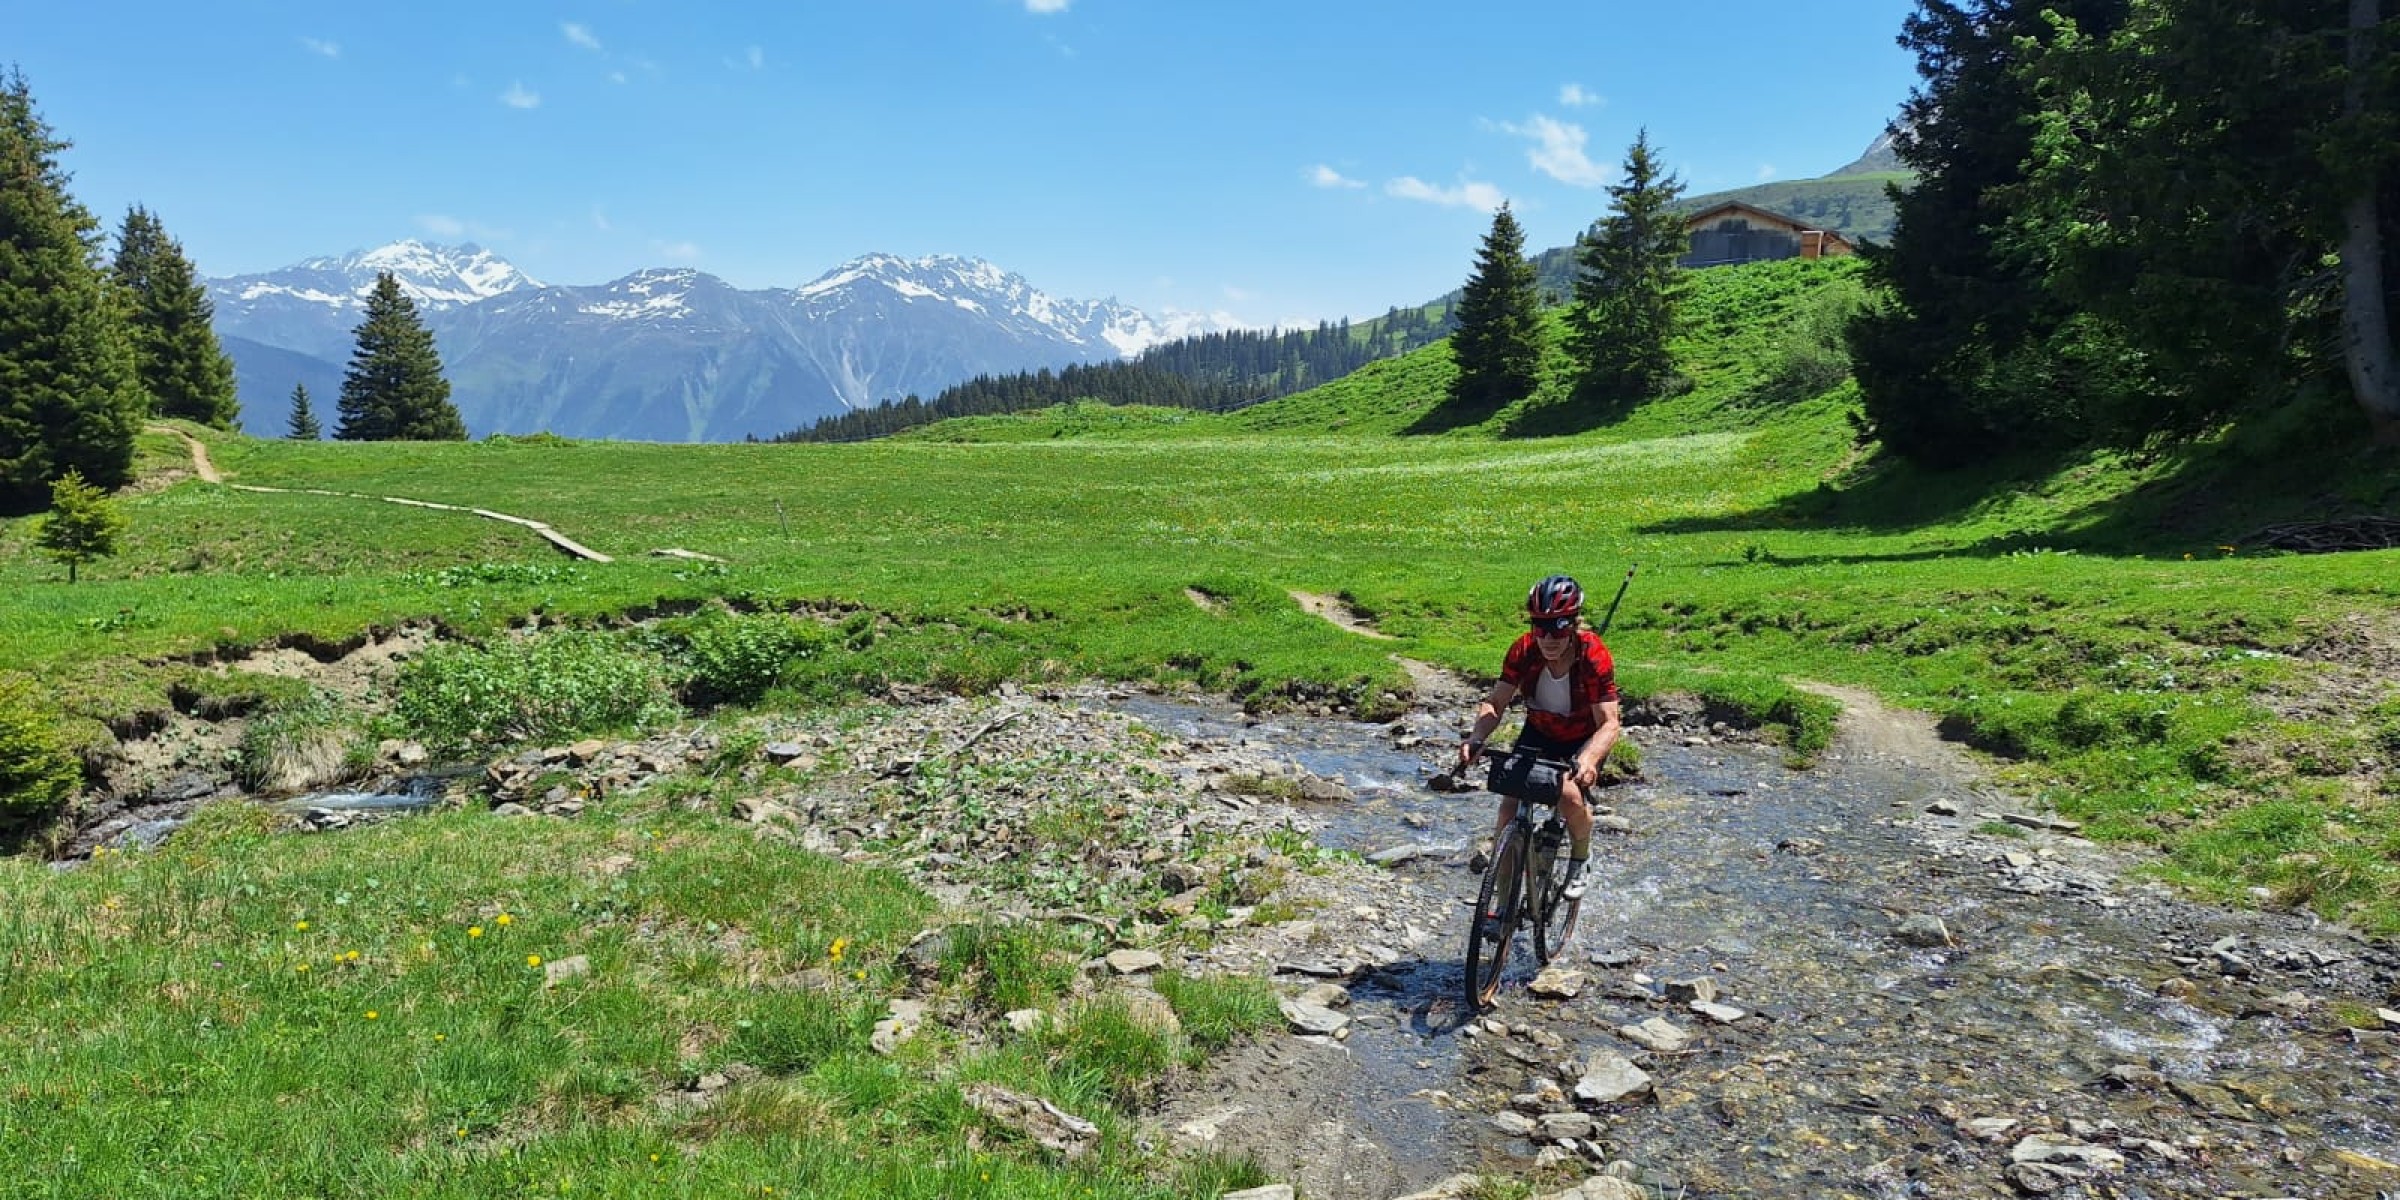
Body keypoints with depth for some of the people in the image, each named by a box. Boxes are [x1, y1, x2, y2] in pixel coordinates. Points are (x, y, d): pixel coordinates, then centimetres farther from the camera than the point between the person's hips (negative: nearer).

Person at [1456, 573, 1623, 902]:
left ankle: (1580, 862, 5)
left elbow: (1609, 724, -32)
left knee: (1570, 795, -30)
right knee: (1510, 807, -13)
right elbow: (1495, 703, -17)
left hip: (1584, 738, -3)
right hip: (1539, 733, 3)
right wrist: (1476, 739, -37)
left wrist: (1588, 759, -51)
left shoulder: (1594, 656, -30)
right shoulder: (1524, 650, -22)